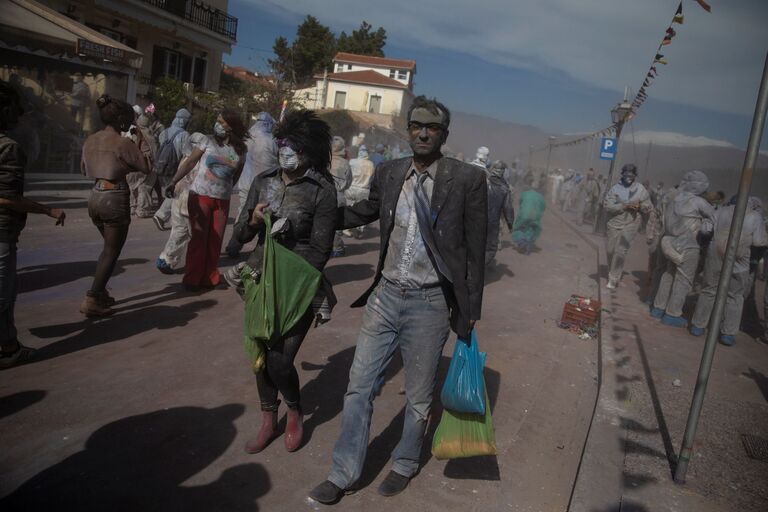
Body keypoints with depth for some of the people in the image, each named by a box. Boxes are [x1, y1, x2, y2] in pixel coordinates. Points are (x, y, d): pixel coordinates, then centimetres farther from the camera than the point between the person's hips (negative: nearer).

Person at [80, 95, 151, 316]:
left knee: (108, 247, 24)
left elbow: (84, 169, 21)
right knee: (112, 252, 3)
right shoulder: (123, 143, -14)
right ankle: (92, 301, 3)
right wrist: (142, 141, -2)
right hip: (115, 199, -8)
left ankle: (99, 292, 28)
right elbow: (147, 167, -8)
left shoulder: (91, 140, 9)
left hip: (95, 197, 8)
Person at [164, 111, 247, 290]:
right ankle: (192, 279, 9)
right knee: (199, 237, -1)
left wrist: (225, 189, 10)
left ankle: (209, 277, 21)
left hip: (222, 200, 2)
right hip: (200, 195, -2)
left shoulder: (241, 150, 3)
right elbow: (189, 162, -4)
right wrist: (173, 181, -13)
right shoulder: (209, 142, -2)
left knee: (215, 240, 7)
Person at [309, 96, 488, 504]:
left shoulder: (467, 179, -8)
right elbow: (363, 213, 20)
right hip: (385, 295, 4)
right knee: (359, 386, 10)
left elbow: (475, 249, -3)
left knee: (418, 396, 14)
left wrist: (470, 310, 0)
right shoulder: (388, 173, 2)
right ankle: (343, 475, 27)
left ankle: (404, 465, 40)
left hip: (430, 302, -3)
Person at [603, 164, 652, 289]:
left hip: (631, 224, -1)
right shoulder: (615, 188, -3)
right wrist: (623, 206, -21)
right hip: (614, 223, 1)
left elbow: (649, 208, 6)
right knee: (610, 250, 10)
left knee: (620, 252, -8)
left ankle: (613, 279, 0)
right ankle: (612, 273, 35)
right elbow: (607, 206, -11)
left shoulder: (641, 189, 1)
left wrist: (640, 206, -15)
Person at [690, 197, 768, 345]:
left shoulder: (721, 211, 5)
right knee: (734, 296, 9)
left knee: (709, 291, 13)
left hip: (715, 258, 2)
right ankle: (728, 333, 9)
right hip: (738, 264, -2)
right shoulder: (755, 216, -2)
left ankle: (698, 326, 18)